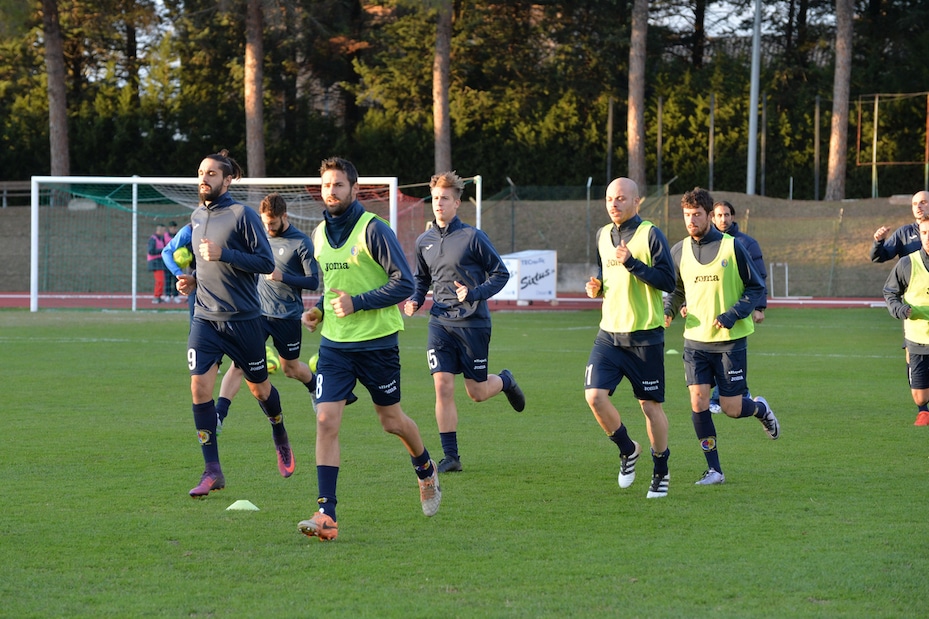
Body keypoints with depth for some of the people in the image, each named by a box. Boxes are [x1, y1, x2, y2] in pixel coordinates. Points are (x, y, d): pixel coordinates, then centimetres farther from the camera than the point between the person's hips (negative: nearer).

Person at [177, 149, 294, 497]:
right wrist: (193, 280, 6)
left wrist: (223, 254, -23)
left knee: (258, 387, 10)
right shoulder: (197, 217, 10)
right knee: (199, 385, -11)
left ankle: (281, 439, 41)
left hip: (243, 318, -4)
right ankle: (212, 471, -8)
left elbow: (266, 262, -14)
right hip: (205, 318, 5)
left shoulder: (242, 214, -10)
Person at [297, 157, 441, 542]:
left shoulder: (373, 230, -12)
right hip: (334, 343, 5)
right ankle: (326, 515, -13)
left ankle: (426, 471, 43)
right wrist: (319, 310, 7)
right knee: (326, 422, -11)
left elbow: (404, 283, -14)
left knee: (392, 421, 10)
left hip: (377, 341, -5)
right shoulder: (319, 234, 8)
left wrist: (357, 303, -20)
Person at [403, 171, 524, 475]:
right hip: (440, 323, 3)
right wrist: (416, 300, 4)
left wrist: (475, 293, -18)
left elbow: (501, 273, -3)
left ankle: (505, 380, 41)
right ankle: (451, 457, -2)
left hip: (473, 322, -3)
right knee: (443, 387, -9)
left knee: (477, 392, 4)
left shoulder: (472, 237, -7)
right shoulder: (424, 241, 7)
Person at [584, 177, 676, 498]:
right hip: (609, 333, 5)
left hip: (645, 335, -5)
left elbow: (668, 281, -13)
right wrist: (596, 286, 5)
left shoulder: (650, 235, -8)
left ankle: (661, 471, 20)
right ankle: (628, 451, 13)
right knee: (594, 395, -11)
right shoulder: (603, 235, 11)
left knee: (650, 404, 2)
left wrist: (632, 263, -22)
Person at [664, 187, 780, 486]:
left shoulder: (732, 247, -7)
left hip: (731, 339, -3)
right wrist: (667, 311, -5)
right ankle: (714, 470, 2)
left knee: (731, 408, -2)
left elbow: (757, 289, -2)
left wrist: (733, 315, -17)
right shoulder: (679, 252, 4)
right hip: (695, 340, 3)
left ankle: (760, 408, 34)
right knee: (698, 403, -8)